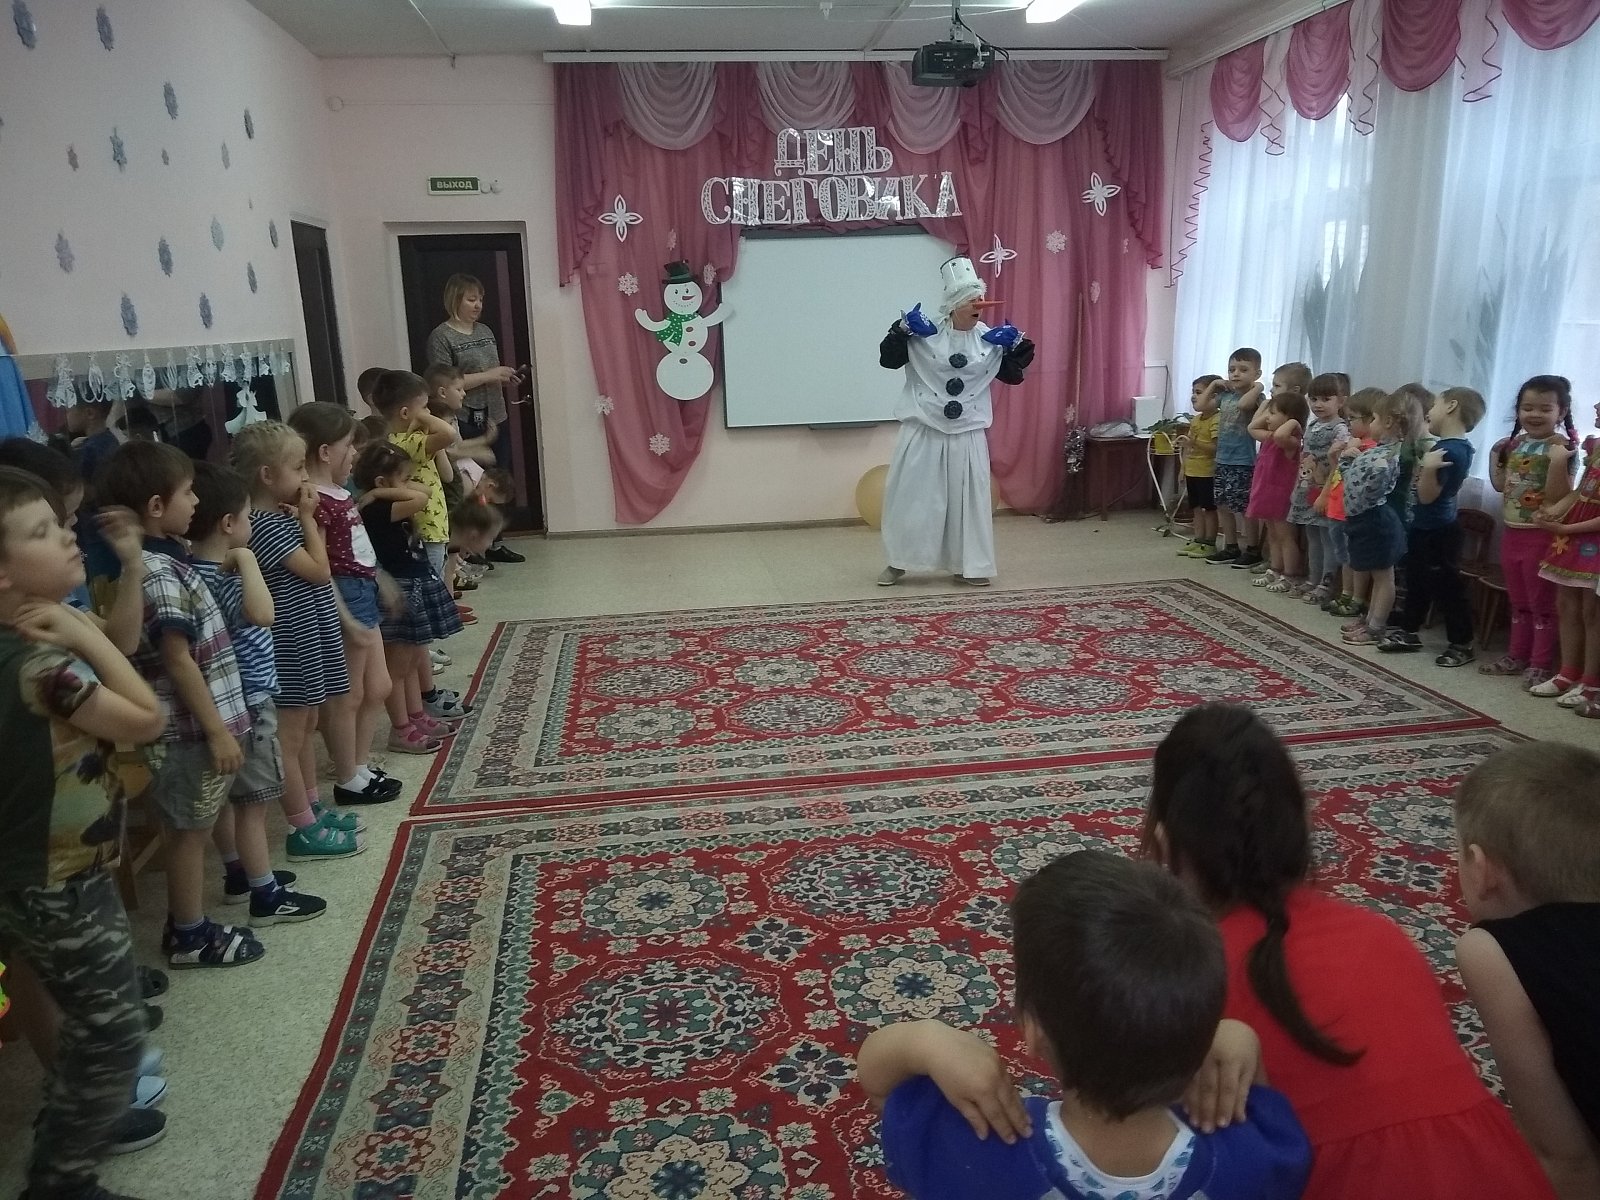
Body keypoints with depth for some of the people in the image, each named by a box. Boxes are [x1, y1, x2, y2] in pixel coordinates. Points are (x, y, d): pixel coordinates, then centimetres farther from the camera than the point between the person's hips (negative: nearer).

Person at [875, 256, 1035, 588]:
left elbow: (1013, 375, 9)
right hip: (924, 432, -2)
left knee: (968, 498, 5)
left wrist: (1017, 344, -5)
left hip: (967, 435, 2)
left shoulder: (991, 338, 2)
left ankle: (967, 565, 18)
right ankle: (898, 562, 18)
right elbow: (888, 360, -6)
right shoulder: (924, 334, -7)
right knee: (911, 495, 3)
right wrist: (903, 329, -18)